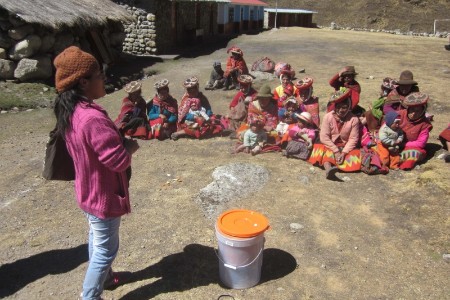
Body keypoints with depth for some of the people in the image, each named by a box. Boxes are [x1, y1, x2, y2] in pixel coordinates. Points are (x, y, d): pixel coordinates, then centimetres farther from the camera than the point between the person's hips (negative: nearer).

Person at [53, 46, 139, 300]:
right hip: (103, 195, -10)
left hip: (89, 191, 10)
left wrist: (120, 140, -1)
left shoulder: (71, 112, -1)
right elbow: (118, 160, -31)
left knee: (97, 240, 28)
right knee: (106, 249, 9)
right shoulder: (93, 118, -32)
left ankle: (103, 276, 49)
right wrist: (131, 146, -11)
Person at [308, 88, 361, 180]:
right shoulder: (328, 117, -14)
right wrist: (336, 151, -21)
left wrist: (343, 153, -24)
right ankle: (328, 169, -55)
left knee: (356, 156, -24)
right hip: (330, 146, -1)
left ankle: (333, 166, -35)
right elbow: (324, 137, -16)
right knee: (321, 150, -30)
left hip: (346, 147, 1)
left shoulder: (354, 119, -13)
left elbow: (353, 139, -13)